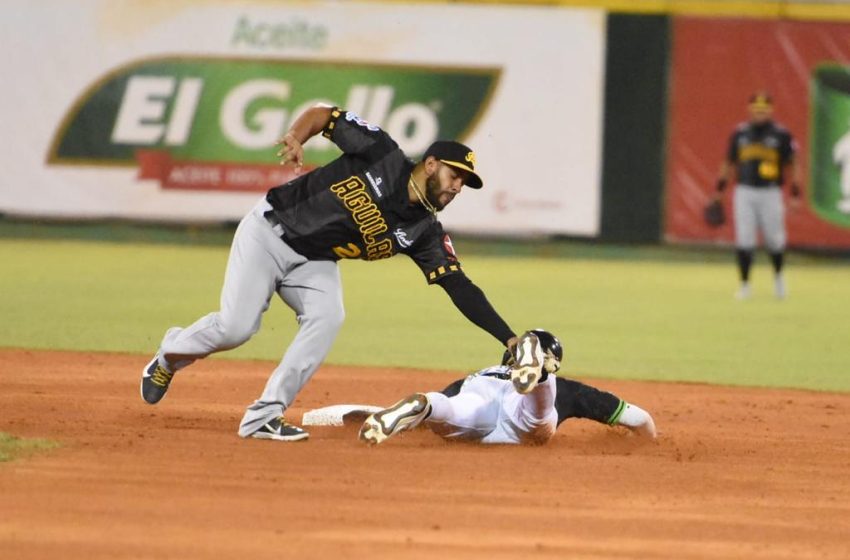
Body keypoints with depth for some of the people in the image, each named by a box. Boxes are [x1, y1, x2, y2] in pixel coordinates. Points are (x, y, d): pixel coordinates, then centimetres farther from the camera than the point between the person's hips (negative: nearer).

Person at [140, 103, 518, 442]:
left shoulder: (424, 232, -6)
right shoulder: (383, 155, -15)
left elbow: (459, 287, -10)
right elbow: (323, 114, -8)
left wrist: (510, 339, -18)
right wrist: (295, 138, -29)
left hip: (314, 264, 4)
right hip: (268, 232, -4)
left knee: (328, 316, -26)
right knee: (236, 328, -17)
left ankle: (264, 416, -21)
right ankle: (170, 354, 18)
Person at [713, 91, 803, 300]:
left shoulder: (781, 134, 0)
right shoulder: (740, 133, 8)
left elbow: (793, 164, 1)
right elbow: (729, 163, 17)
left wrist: (795, 194, -5)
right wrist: (719, 189, 13)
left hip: (770, 193, -2)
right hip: (745, 192, 2)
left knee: (774, 240, 3)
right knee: (744, 241, -4)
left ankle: (778, 275, 29)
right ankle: (745, 285, 4)